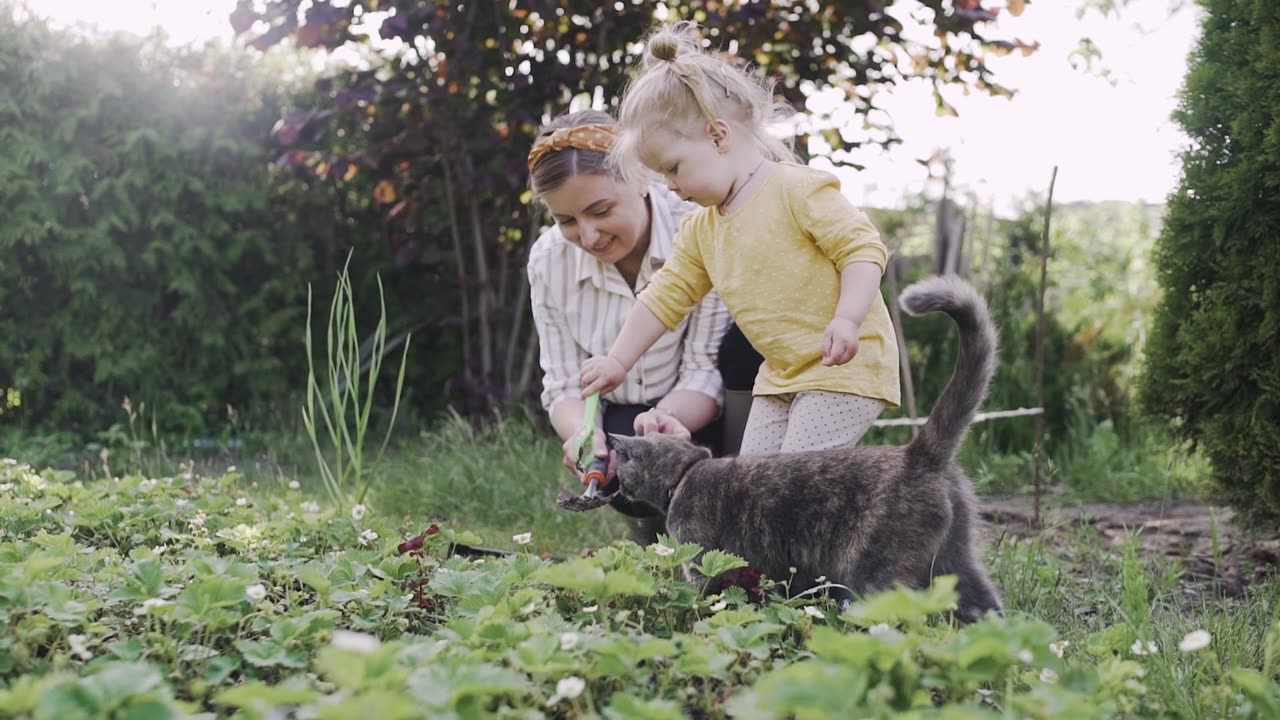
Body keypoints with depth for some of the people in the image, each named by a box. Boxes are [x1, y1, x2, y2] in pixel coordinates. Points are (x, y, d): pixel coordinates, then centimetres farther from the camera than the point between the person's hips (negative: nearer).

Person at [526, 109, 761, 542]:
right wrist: (582, 433, -32)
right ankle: (653, 523, 2)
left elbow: (703, 371, -21)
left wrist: (665, 418, -43)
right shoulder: (548, 259, -10)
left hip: (698, 419, -1)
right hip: (621, 423, 2)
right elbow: (564, 384, -8)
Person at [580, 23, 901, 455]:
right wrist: (618, 361, 10)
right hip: (782, 376, 8)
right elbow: (665, 296, 14)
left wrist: (847, 318, -31)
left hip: (846, 367, -8)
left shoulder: (798, 190, -15)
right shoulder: (701, 230, 9)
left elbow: (862, 247, -18)